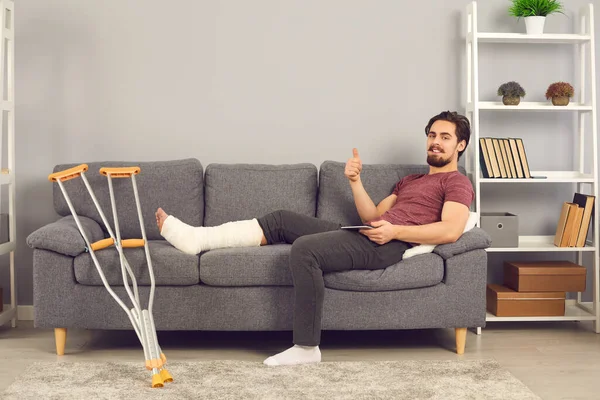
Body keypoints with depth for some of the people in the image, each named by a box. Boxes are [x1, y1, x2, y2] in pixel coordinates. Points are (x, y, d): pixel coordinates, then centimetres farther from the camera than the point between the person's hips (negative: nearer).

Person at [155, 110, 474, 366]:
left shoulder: (457, 182, 7)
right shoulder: (410, 180, 33)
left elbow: (451, 231, -13)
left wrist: (396, 231, -19)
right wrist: (354, 180, 10)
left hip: (391, 246, -9)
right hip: (365, 235, 9)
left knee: (304, 249, -30)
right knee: (282, 220, 2)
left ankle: (306, 348, -25)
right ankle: (197, 238, -1)